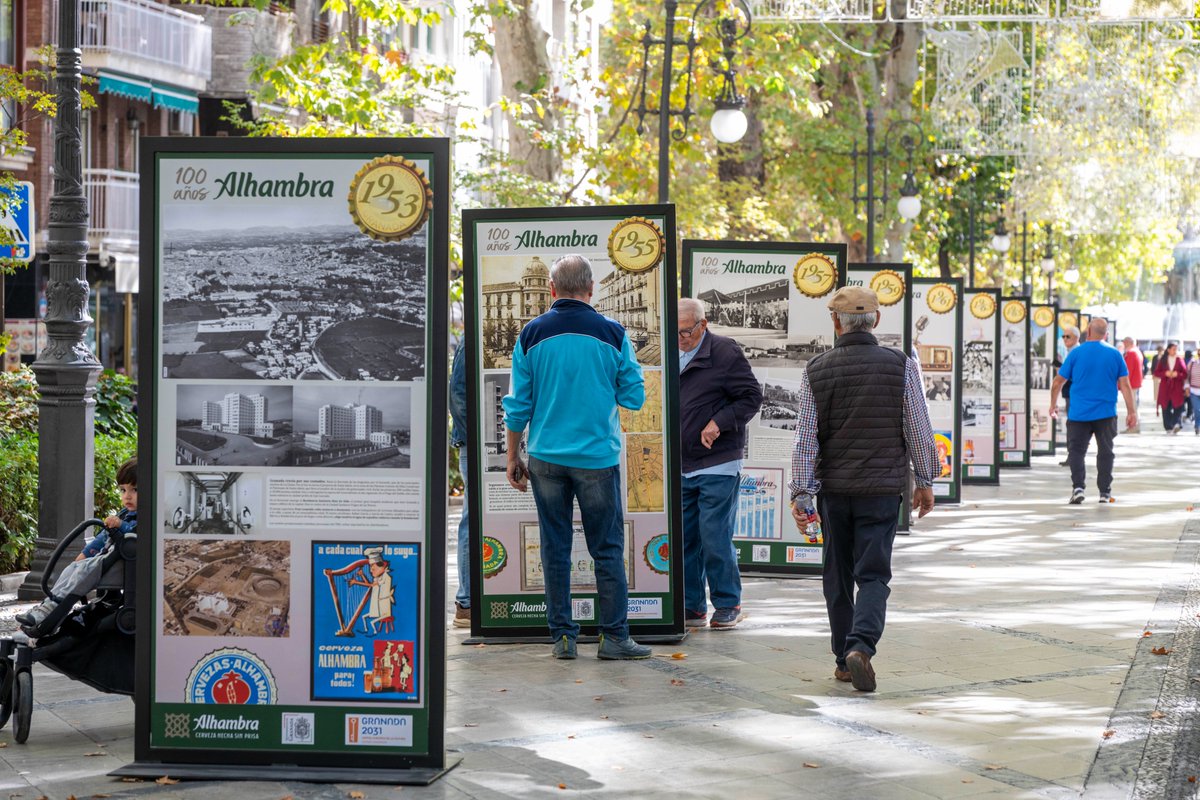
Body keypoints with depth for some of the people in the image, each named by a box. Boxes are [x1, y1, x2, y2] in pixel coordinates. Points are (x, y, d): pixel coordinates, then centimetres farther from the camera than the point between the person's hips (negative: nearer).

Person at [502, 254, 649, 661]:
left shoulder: (532, 334, 0)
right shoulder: (612, 333, -4)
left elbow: (518, 403, 2)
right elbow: (634, 397, 2)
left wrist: (513, 457, 11)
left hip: (546, 458, 2)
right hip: (598, 457, -2)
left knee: (555, 548, 7)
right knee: (607, 549, 4)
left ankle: (562, 635, 9)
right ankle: (614, 637, 4)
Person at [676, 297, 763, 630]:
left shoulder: (725, 353, -7)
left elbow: (752, 397, -6)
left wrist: (719, 423, -16)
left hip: (717, 466, -6)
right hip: (680, 468, 6)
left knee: (715, 538, -4)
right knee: (683, 539, 7)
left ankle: (727, 605, 9)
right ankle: (692, 607, 16)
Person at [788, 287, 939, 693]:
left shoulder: (816, 370, -2)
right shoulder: (900, 365, -4)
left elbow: (806, 437, -3)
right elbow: (918, 427, -1)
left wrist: (801, 493, 0)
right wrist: (925, 481, 10)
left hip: (833, 487, 2)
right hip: (882, 487, -1)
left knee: (838, 575, 13)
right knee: (874, 574, -1)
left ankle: (843, 659, 19)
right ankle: (860, 646, -23)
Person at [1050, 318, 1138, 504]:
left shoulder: (1076, 353, -2)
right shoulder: (1115, 354, 1)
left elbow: (1058, 382, 2)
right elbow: (1125, 385, -1)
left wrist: (1053, 405, 17)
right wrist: (1132, 412, 4)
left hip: (1079, 413, -1)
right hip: (1106, 414, 1)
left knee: (1076, 450, 5)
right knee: (1105, 452, 11)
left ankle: (1078, 487, -12)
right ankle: (1105, 492, 13)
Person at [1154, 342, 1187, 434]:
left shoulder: (1180, 360, 5)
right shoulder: (1162, 360, 7)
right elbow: (1156, 373, 5)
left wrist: (1177, 374, -16)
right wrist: (1165, 373, -12)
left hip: (1177, 388, -1)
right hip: (1165, 387, 1)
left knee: (1178, 406, -15)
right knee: (1166, 408, 1)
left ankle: (1176, 424, -14)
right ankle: (1169, 427, 8)